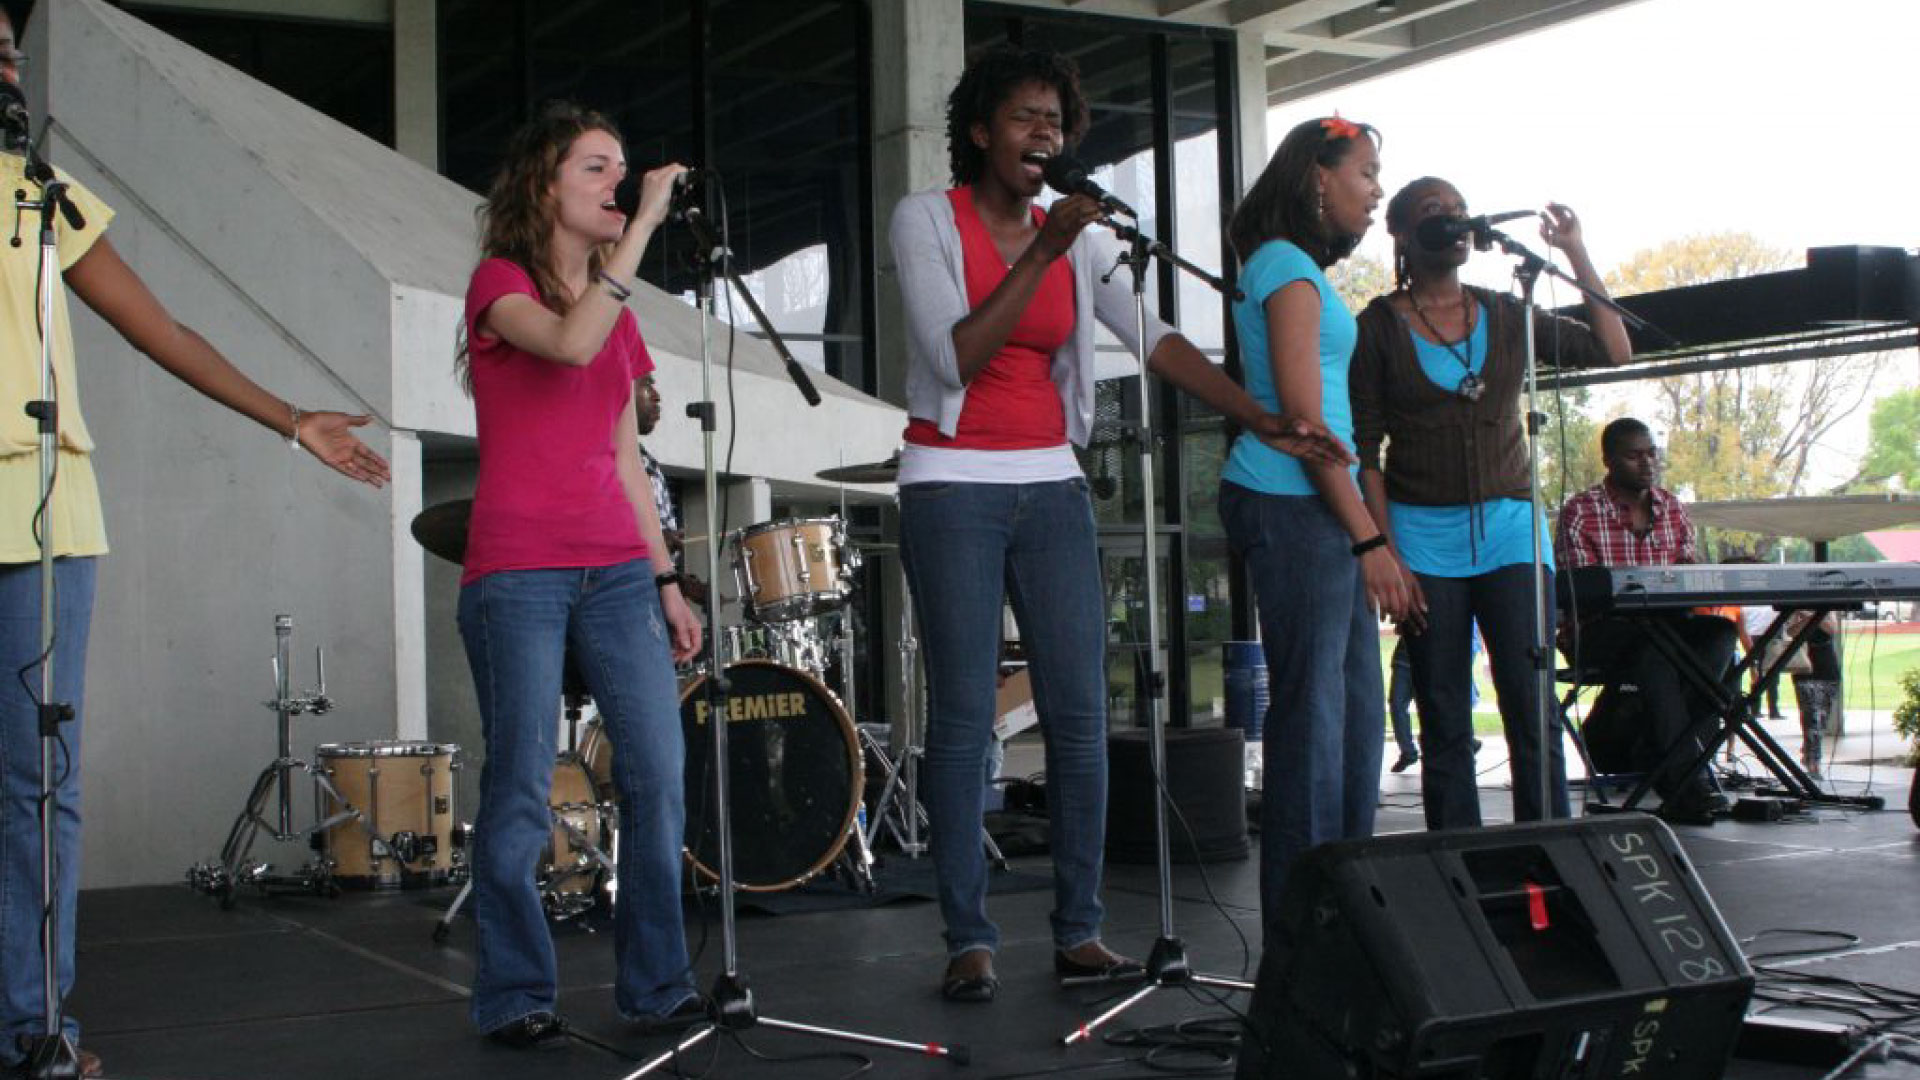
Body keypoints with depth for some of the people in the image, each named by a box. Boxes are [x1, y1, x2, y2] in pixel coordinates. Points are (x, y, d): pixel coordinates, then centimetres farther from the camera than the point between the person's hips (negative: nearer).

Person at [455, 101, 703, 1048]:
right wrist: (643, 228, -18)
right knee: (520, 790, -4)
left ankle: (655, 985, 8)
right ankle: (514, 997, 8)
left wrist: (666, 580, 13)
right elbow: (570, 343, -21)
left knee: (659, 776, -3)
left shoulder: (619, 315, 20)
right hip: (518, 570, -6)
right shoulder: (500, 283, 2)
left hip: (616, 569, 6)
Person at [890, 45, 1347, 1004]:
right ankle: (968, 939, 1)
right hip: (952, 486, -4)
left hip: (1050, 486, 5)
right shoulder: (926, 218, -3)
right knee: (964, 717, -5)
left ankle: (1079, 930, 8)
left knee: (1081, 713, 0)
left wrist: (1264, 421, -6)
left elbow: (1156, 339, 3)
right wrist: (1042, 252, -18)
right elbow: (955, 359, -14)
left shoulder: (1074, 234, 10)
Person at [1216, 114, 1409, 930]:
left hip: (1318, 504, 10)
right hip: (1291, 504, -10)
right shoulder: (1288, 267, -7)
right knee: (1313, 706, -9)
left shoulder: (1300, 269, 23)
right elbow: (1302, 414, -15)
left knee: (1354, 705, 10)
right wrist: (1369, 537, -16)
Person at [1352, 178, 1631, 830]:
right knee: (1445, 722, 0)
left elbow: (1613, 352, 6)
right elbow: (1365, 450, -1)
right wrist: (1386, 551, -9)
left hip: (1510, 526, 2)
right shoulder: (1380, 326, 2)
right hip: (1424, 534, -2)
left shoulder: (1506, 317, 11)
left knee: (1531, 709, -7)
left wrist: (1575, 253, 4)